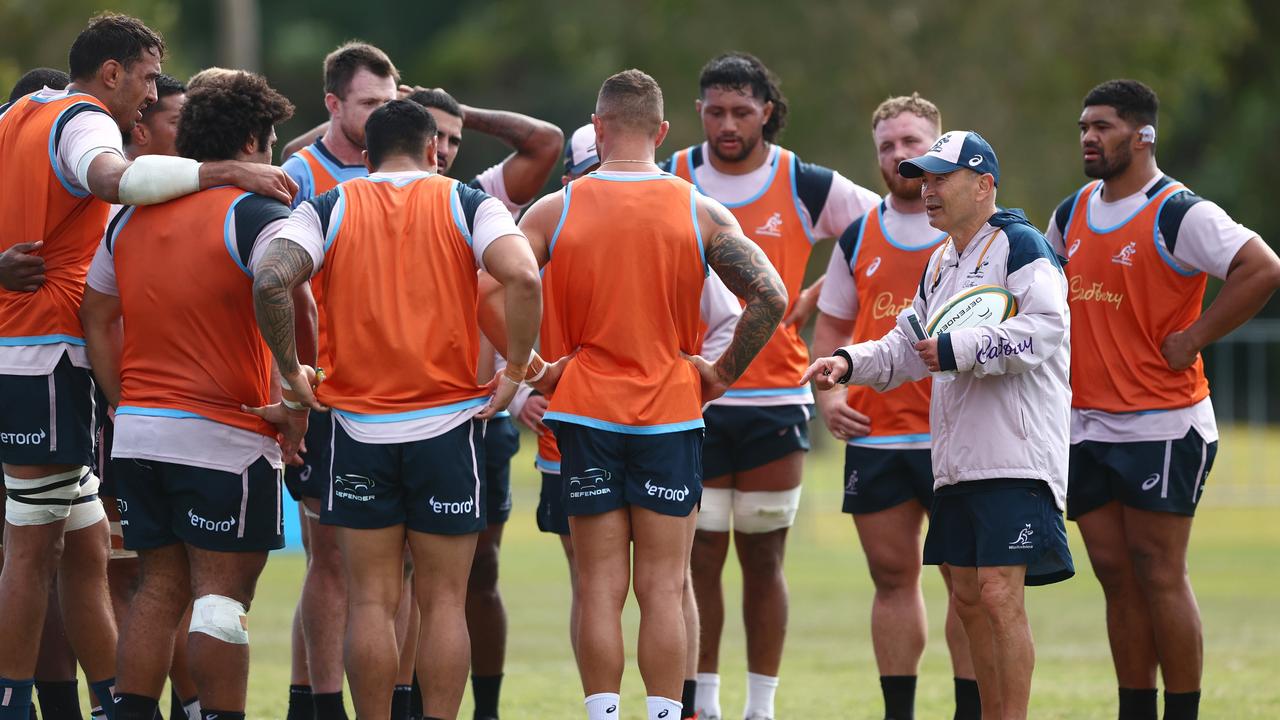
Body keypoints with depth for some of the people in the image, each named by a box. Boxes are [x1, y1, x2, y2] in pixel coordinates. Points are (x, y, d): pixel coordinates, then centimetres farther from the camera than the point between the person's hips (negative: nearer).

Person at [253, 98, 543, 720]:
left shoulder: (330, 208, 4)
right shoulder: (465, 204, 1)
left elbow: (270, 281, -13)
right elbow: (524, 278, -16)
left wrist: (290, 368, -1)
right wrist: (515, 373, -6)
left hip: (360, 429, 1)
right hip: (450, 422, -1)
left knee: (371, 601, 5)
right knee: (443, 602, 4)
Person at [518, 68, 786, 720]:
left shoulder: (556, 210, -2)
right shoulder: (701, 213, -2)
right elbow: (770, 297, -8)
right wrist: (723, 372, 2)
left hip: (585, 413, 0)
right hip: (671, 414, 0)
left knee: (600, 590, 3)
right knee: (663, 589, 3)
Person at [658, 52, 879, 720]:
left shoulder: (808, 187, -1)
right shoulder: (668, 184, 0)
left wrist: (817, 296, 1)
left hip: (775, 397, 0)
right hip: (690, 400, 0)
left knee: (764, 557, 4)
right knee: (699, 556, 0)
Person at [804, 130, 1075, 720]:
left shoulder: (1018, 245, -7)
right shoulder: (941, 263, 21)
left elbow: (1044, 328, -22)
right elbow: (909, 348, 26)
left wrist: (957, 350, -19)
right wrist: (849, 362, 9)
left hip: (1016, 457, -9)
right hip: (957, 461, 9)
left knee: (999, 597, -13)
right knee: (967, 598, 10)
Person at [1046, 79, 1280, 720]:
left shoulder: (1178, 214, -11)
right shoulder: (1072, 213, 12)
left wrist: (1193, 338, -18)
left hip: (1162, 426, -7)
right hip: (1087, 423, 7)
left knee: (1158, 573, -6)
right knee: (1115, 573, 8)